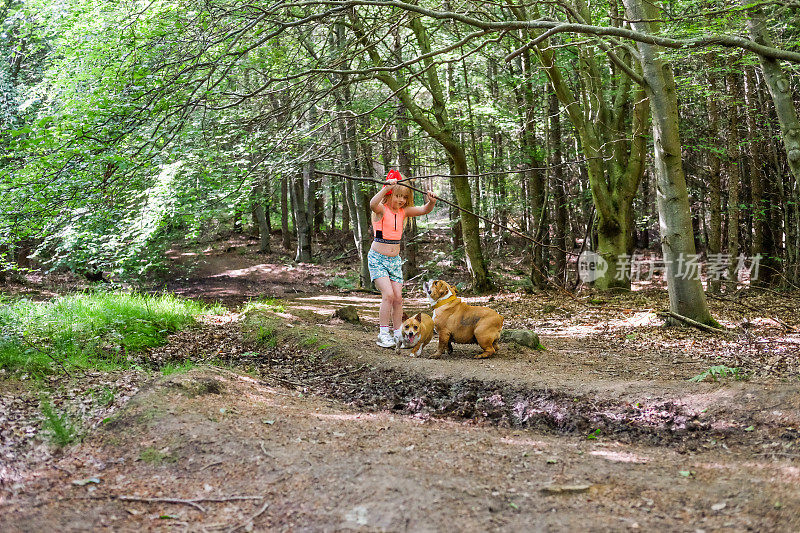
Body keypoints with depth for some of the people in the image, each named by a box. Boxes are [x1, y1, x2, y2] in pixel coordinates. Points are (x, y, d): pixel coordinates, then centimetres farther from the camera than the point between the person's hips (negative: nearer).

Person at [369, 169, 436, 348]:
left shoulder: (403, 211, 4)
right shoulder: (382, 210, -11)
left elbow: (424, 210, -6)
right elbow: (373, 204, -35)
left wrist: (431, 202, -28)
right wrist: (386, 187, -47)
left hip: (395, 260, 5)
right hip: (378, 259, -5)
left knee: (398, 297, 2)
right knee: (388, 294, -17)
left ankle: (397, 334, 13)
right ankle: (383, 335, -9)